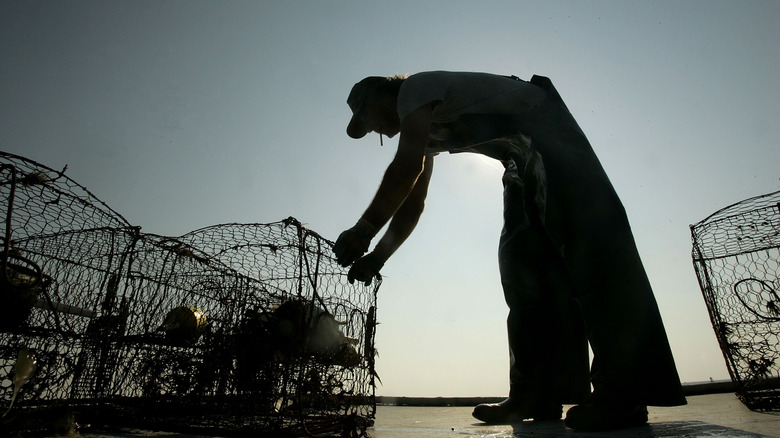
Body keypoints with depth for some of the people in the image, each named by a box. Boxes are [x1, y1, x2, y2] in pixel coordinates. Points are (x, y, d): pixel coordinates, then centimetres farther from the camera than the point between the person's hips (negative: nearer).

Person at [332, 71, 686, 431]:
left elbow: (406, 167, -24)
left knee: (583, 235, -20)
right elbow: (412, 204, 13)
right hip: (523, 158, 9)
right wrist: (376, 257, 3)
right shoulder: (422, 131, 19)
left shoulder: (415, 87, -7)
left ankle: (625, 392, -22)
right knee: (522, 260, -2)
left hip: (544, 123, -9)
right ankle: (537, 396, -2)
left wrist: (363, 230, -20)